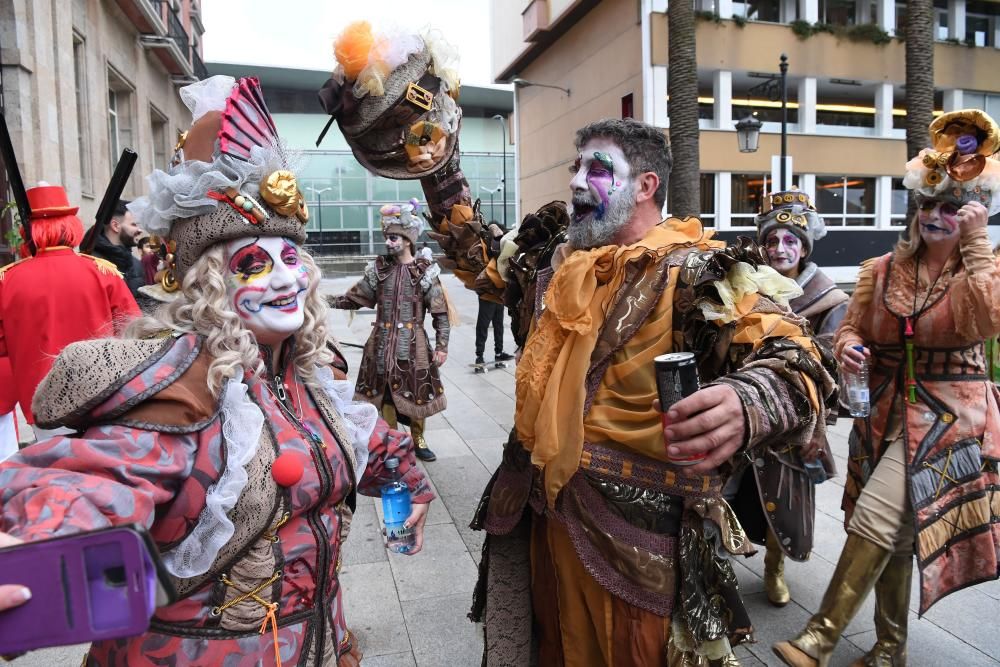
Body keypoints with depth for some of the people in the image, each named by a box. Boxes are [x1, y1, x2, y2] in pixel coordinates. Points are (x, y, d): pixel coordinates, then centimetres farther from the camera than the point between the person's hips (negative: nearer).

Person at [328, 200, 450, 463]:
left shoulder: (425, 271, -5)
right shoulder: (379, 268, 3)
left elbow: (440, 312, -5)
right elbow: (354, 298, 8)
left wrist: (441, 345, -9)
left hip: (413, 344, -2)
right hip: (383, 343, 2)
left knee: (415, 393, 8)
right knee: (385, 394, 8)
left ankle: (418, 440, 27)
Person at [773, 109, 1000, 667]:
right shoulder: (881, 271, 6)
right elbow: (852, 330, 9)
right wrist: (848, 346, -15)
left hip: (947, 418, -4)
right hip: (885, 417, 4)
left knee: (875, 519, -19)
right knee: (892, 534, 12)